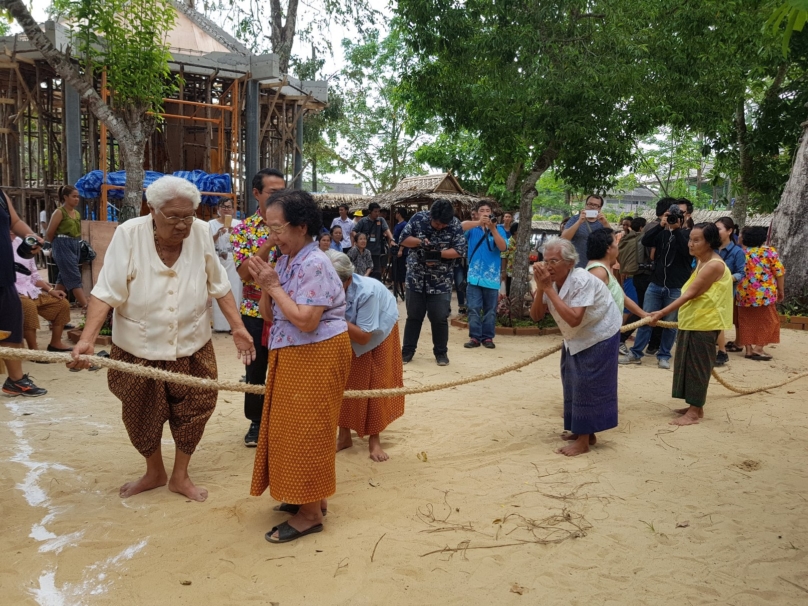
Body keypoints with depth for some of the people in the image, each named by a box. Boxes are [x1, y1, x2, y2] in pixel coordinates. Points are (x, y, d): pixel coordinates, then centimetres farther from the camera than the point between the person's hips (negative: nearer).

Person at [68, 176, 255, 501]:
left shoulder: (201, 232, -11)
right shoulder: (129, 234, -18)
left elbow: (219, 286, -2)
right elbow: (106, 291, -20)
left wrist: (237, 327, -5)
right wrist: (86, 339, -29)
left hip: (192, 346, 1)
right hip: (138, 347, -1)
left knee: (194, 410, 8)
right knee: (142, 416, 15)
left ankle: (180, 476, 32)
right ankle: (154, 472, 41)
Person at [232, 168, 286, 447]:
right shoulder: (244, 229, -2)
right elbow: (245, 272, -15)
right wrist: (270, 241, -22)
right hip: (255, 312, 0)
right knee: (255, 370, 10)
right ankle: (256, 421, 27)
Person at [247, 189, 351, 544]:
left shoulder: (314, 265, -20)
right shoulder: (284, 261, 7)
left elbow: (305, 320, -28)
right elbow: (269, 315, 10)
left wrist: (274, 286, -19)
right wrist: (264, 286, -8)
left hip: (316, 356, -9)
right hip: (291, 356, 9)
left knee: (305, 429, -2)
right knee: (292, 427, 17)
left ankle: (310, 514, 11)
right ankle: (308, 496, 32)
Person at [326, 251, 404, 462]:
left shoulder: (367, 292, -43)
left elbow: (364, 336, -37)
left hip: (378, 332, -3)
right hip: (348, 335, 3)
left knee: (376, 384, 1)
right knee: (345, 381, 3)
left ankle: (374, 440, 13)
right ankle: (344, 435, 18)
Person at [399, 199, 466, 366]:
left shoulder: (455, 225, -10)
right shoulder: (418, 218, -8)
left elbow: (460, 251, -12)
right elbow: (404, 239, -4)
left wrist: (438, 254, -25)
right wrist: (420, 242, -23)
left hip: (441, 281, -1)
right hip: (416, 277, 1)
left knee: (440, 318, 2)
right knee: (413, 316, 9)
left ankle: (441, 352, 17)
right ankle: (407, 350, 20)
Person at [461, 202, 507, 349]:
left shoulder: (498, 229, 5)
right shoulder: (472, 228, 6)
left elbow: (503, 247, -9)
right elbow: (461, 226, -17)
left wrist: (493, 228, -19)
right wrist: (479, 223, -32)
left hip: (492, 277, 0)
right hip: (474, 276, 0)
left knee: (490, 310, 5)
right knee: (474, 309, -1)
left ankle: (487, 337, 12)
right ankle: (474, 337, 5)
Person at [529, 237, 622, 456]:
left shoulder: (582, 281, -31)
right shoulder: (551, 281, -9)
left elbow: (573, 319, -40)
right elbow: (536, 316, -11)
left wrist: (549, 289, -38)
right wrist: (541, 289, -27)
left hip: (599, 337, -8)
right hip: (575, 338, 8)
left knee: (588, 385, -6)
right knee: (573, 383, 14)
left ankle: (584, 440, 4)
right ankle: (581, 430, 29)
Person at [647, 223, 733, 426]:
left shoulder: (714, 265, -19)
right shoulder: (701, 261, 13)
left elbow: (690, 293, -24)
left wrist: (663, 312, -27)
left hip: (704, 323, -10)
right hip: (693, 321, 10)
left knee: (697, 366, -4)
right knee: (690, 364, 13)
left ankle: (694, 412, 3)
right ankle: (695, 406, 23)